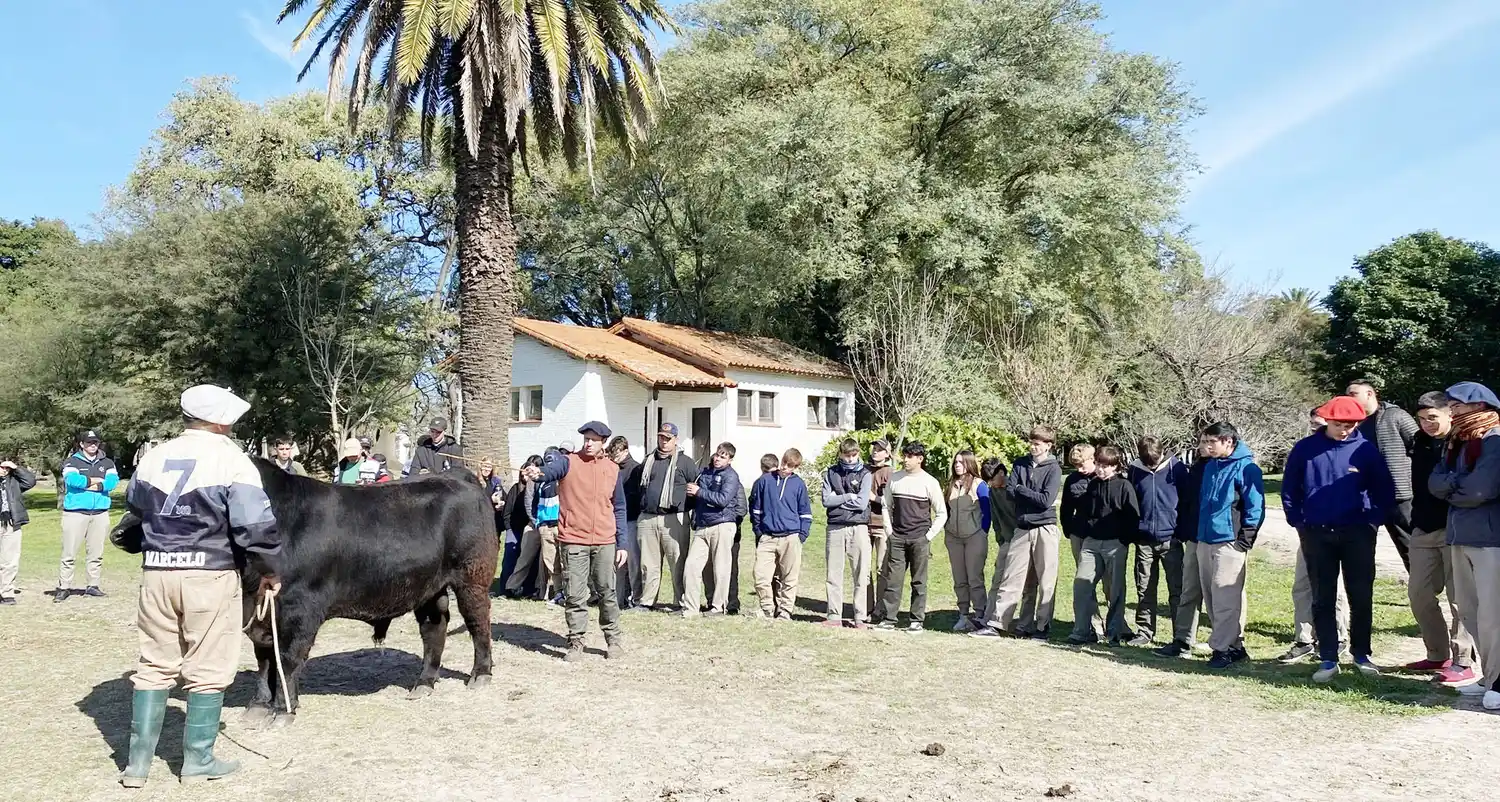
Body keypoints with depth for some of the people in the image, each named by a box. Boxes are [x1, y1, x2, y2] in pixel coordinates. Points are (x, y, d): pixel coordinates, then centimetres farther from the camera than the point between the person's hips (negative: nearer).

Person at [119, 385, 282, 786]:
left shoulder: (153, 457, 7)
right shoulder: (232, 460, -10)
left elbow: (135, 502, 26)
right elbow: (256, 524, -17)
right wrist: (271, 570, -3)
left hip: (157, 573, 5)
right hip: (210, 576, -5)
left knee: (154, 667, 15)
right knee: (207, 671, 7)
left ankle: (138, 762, 19)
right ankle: (198, 760, 15)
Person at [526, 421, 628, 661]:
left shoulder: (613, 469, 8)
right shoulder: (568, 462, -1)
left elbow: (619, 508, 12)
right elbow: (553, 468, -25)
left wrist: (621, 544, 9)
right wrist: (539, 472, -49)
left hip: (604, 542, 2)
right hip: (574, 542, -2)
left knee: (607, 593, 10)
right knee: (574, 596, 2)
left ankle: (614, 639, 24)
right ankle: (576, 643, 15)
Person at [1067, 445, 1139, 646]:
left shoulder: (1124, 486, -5)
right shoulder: (1092, 484, 11)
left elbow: (1133, 516, -8)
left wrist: (1125, 540, -11)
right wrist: (1084, 531, 9)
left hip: (1115, 544, -5)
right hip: (1091, 542, 5)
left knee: (1115, 590, 3)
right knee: (1081, 585, -3)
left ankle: (1115, 632, 14)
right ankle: (1083, 631, 3)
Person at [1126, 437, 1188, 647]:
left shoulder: (1176, 467, -7)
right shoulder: (1135, 469, 1)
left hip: (1170, 538, -3)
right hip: (1144, 540, 3)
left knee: (1176, 589, 3)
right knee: (1144, 589, 8)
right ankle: (1145, 632, 18)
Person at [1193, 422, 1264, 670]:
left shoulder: (1245, 467, -8)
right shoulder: (1210, 466, 15)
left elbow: (1255, 507, -10)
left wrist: (1245, 541, -13)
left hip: (1229, 542, -8)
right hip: (1205, 540, 8)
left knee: (1225, 598, -8)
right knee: (1211, 596, 10)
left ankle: (1223, 648, -4)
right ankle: (1235, 644, 20)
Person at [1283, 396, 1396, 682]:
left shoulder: (1366, 450, -2)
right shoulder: (1305, 449, 0)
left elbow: (1385, 490, 4)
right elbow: (1289, 488, 6)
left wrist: (1374, 521, -2)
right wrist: (1298, 521, 1)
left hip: (1357, 534, 0)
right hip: (1316, 534, 1)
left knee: (1361, 596, 6)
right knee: (1322, 599, 5)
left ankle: (1361, 653, 22)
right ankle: (1328, 659, 12)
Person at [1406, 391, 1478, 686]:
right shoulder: (1421, 444, 11)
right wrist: (1416, 523, 15)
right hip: (1424, 530, 7)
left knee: (1459, 597, -2)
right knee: (1419, 594, 10)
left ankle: (1463, 663, 5)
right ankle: (1438, 655, 22)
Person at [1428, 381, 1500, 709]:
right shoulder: (1457, 441, 14)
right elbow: (1434, 482, 7)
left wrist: (1449, 490, -2)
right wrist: (1457, 485, -11)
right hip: (1461, 537, 8)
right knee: (1469, 612, 12)